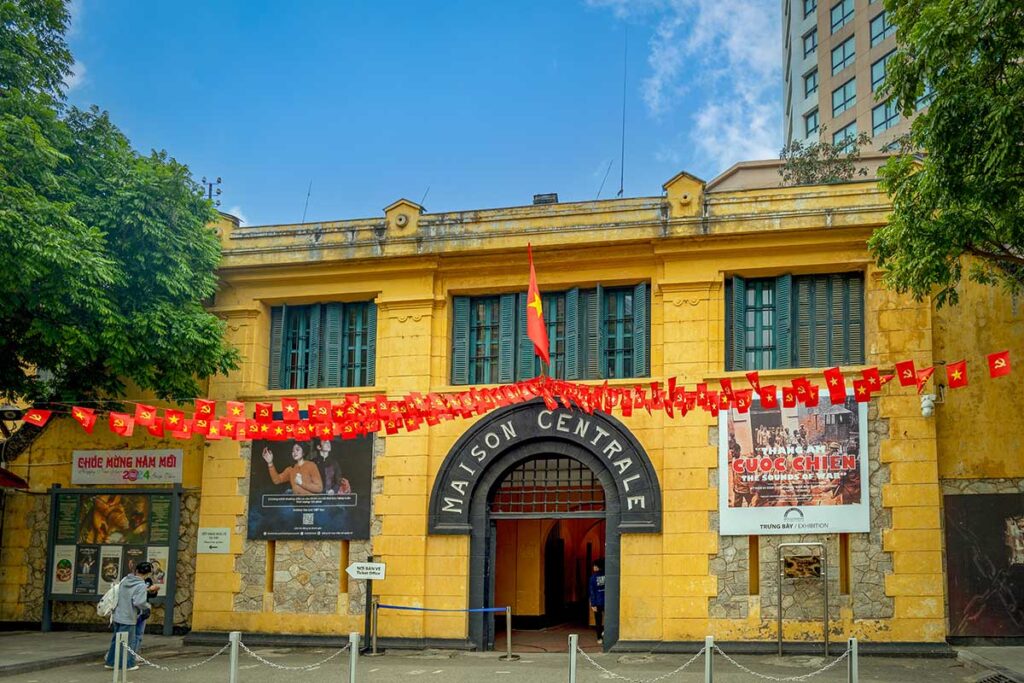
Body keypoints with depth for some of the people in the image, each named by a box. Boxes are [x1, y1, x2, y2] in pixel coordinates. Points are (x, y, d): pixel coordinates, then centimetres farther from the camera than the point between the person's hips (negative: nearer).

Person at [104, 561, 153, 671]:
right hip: (128, 618, -7)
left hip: (117, 615, 7)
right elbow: (139, 602, -23)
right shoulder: (141, 585, -17)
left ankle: (111, 662, 27)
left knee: (116, 639, 19)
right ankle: (128, 664, 12)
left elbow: (117, 595, 15)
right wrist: (148, 606, -6)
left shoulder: (125, 580, 6)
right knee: (129, 641, 5)